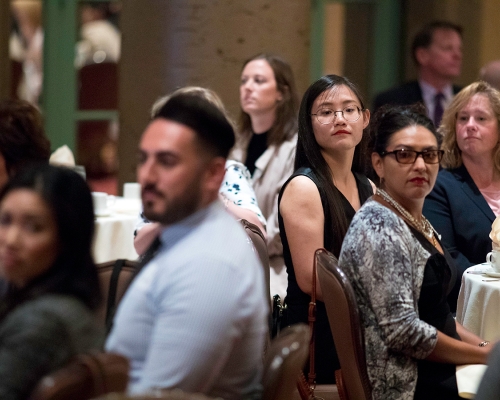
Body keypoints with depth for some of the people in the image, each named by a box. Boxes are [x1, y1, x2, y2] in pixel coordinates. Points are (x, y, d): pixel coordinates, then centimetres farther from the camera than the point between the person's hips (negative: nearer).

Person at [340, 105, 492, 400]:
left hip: (440, 375, 8)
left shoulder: (418, 222, 11)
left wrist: (482, 344, 5)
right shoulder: (379, 229, -16)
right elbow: (404, 331, -22)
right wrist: (484, 354, -12)